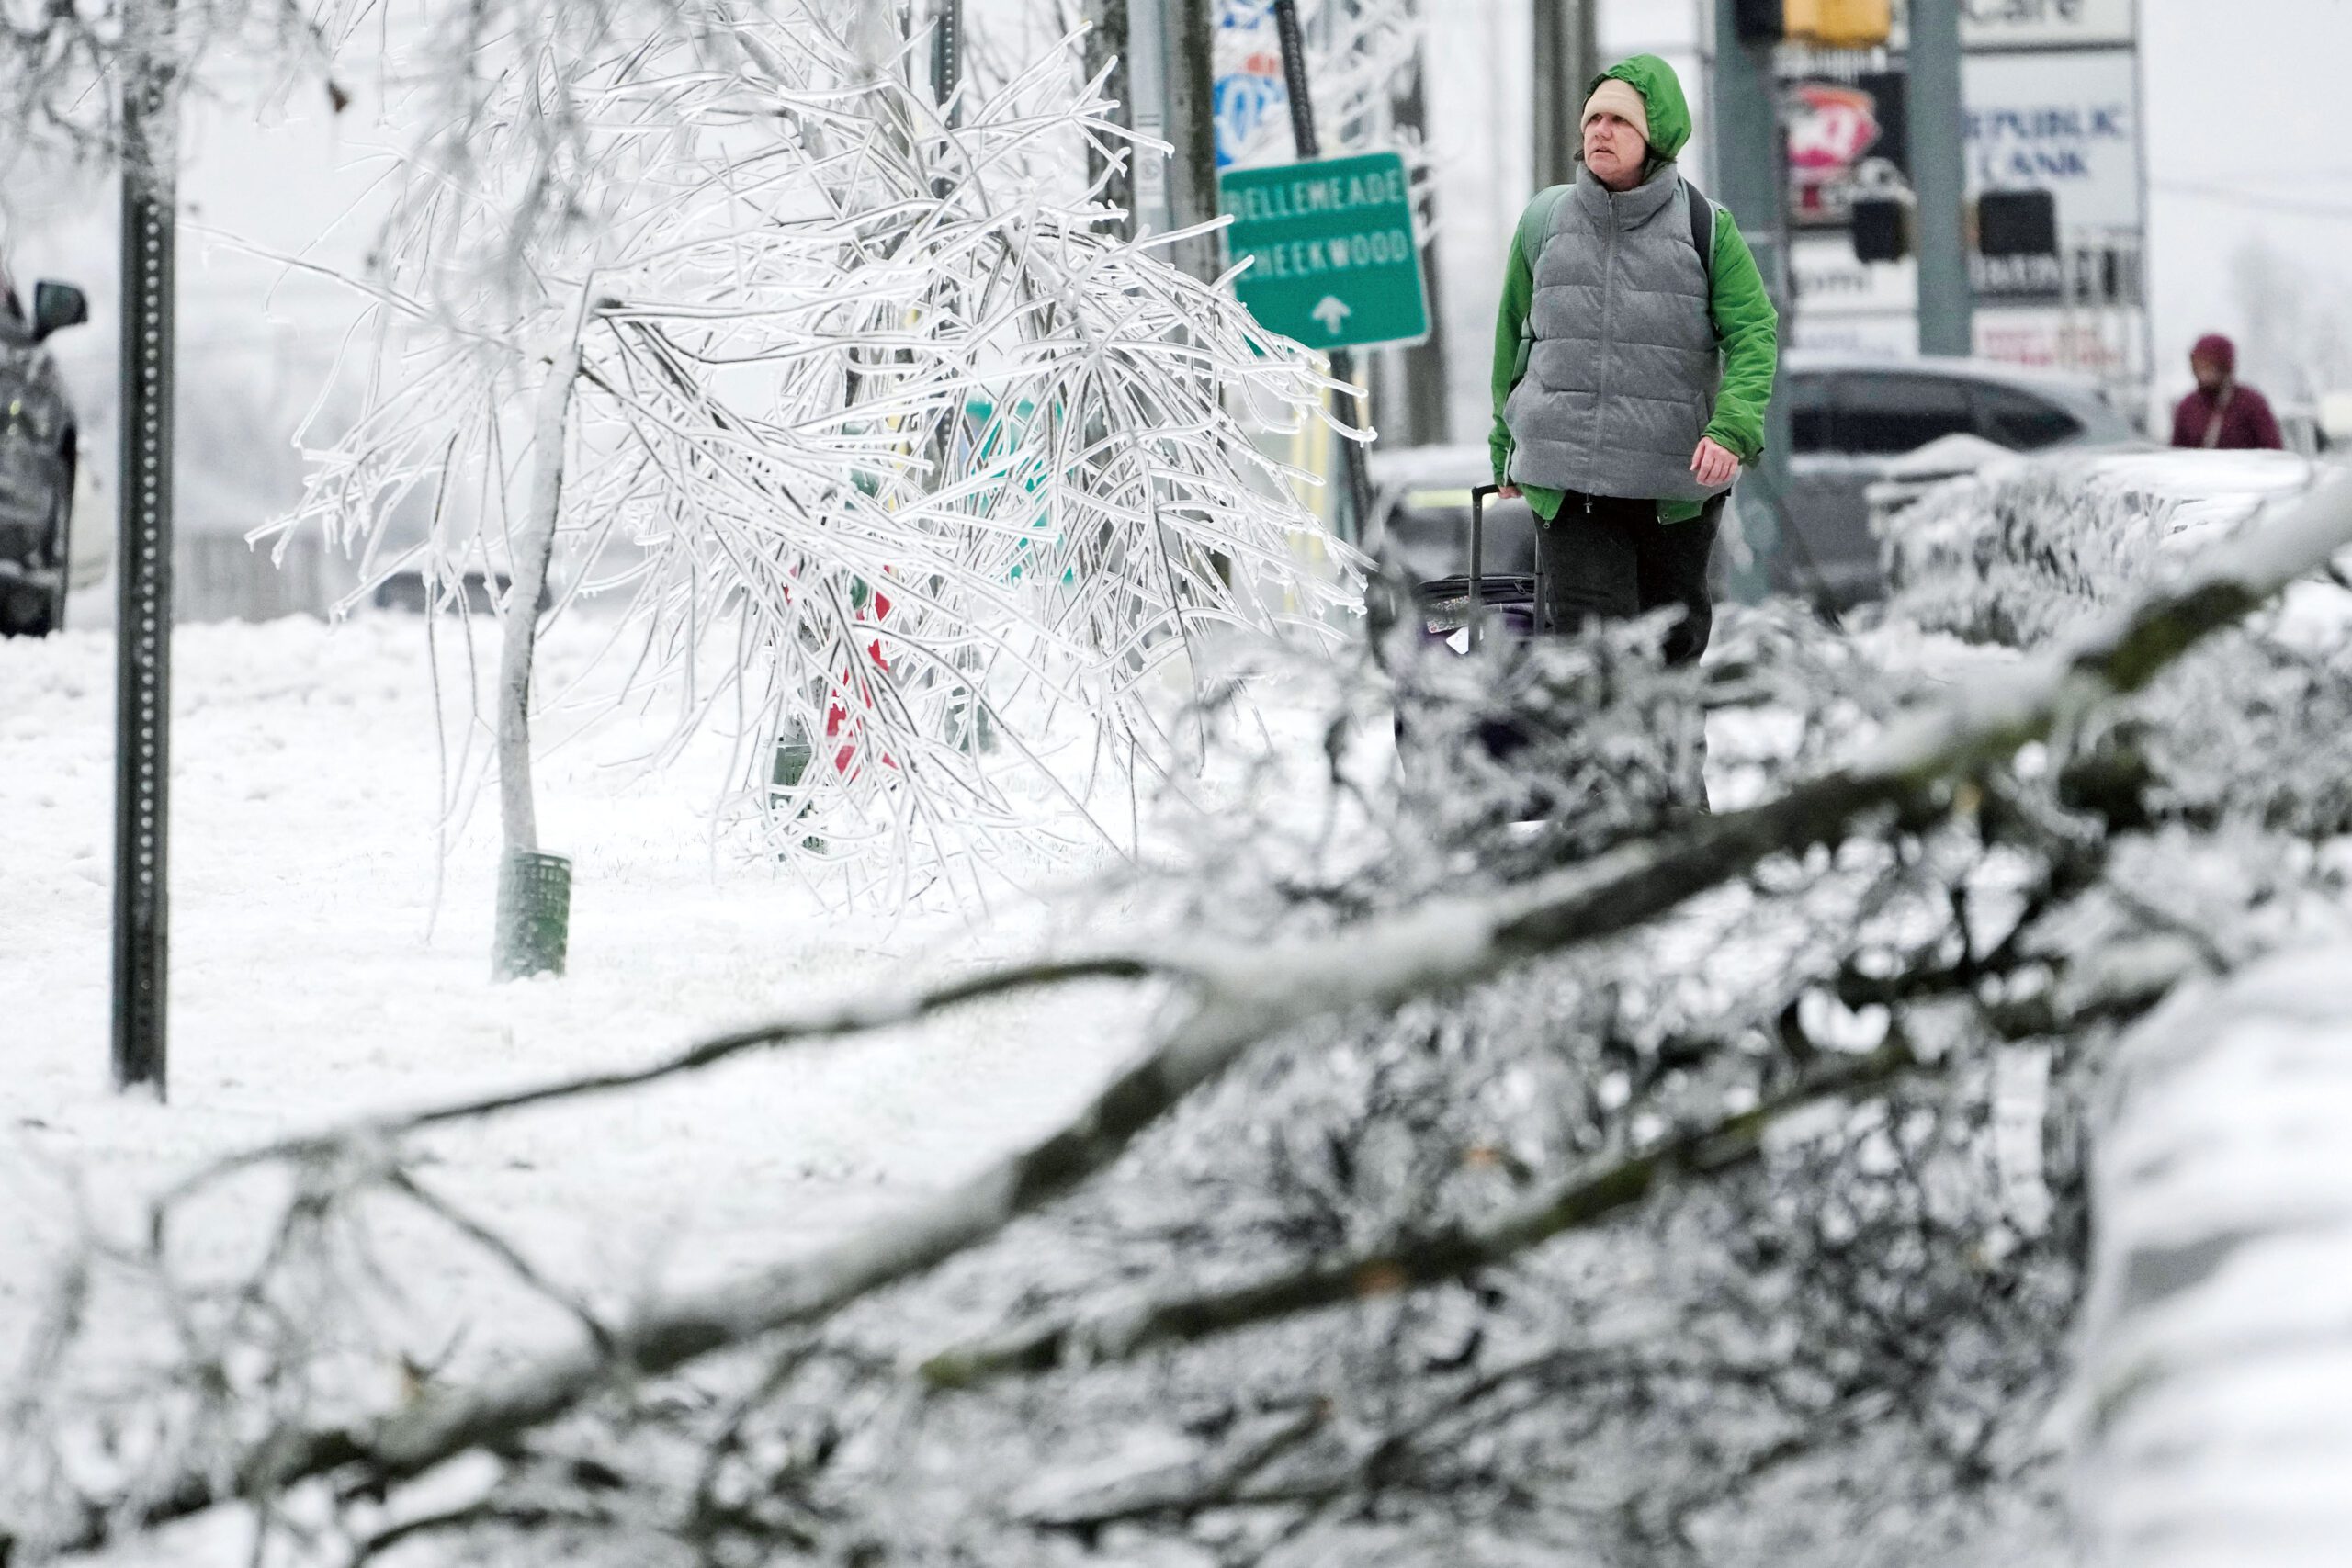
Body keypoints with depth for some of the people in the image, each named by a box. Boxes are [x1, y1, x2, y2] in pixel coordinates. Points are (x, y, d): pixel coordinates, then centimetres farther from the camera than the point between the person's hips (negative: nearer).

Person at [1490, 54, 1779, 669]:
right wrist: (1505, 446, 22)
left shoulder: (1705, 228, -1)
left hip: (1677, 482, 0)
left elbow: (1754, 332, -5)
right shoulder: (1545, 221, 5)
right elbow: (1514, 336, 16)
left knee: (1673, 640, 14)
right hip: (1566, 479, 0)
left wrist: (1732, 428, -23)